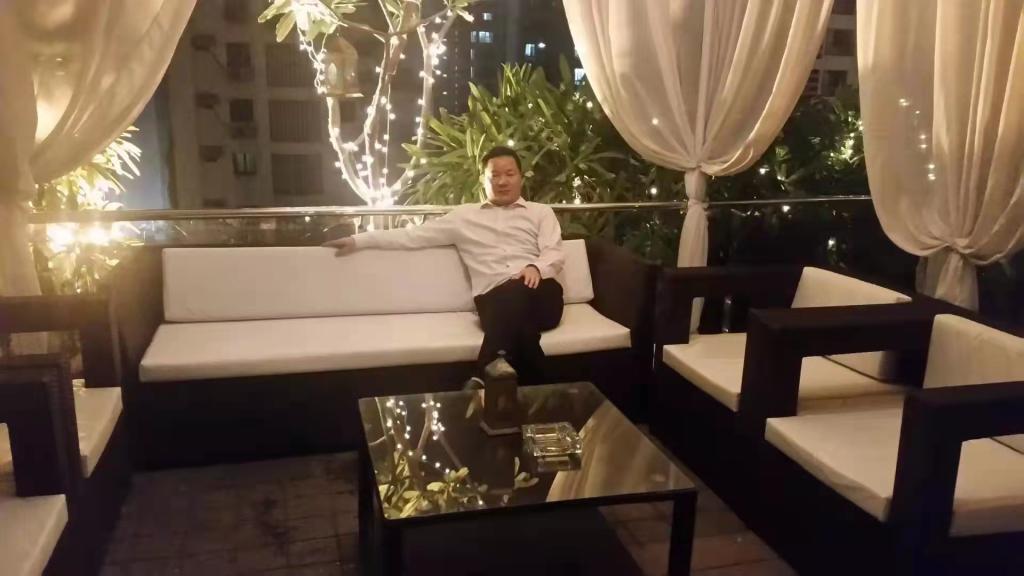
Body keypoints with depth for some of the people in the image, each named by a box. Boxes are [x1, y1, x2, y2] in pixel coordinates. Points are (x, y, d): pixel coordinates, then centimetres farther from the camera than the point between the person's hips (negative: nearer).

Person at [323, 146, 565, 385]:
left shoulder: (541, 212, 23)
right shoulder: (464, 215, 24)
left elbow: (555, 253, 10)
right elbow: (414, 235, 20)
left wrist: (536, 268, -15)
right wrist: (358, 240, 14)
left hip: (539, 294, 0)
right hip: (495, 297, 0)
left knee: (517, 293, -39)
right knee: (520, 324, -39)